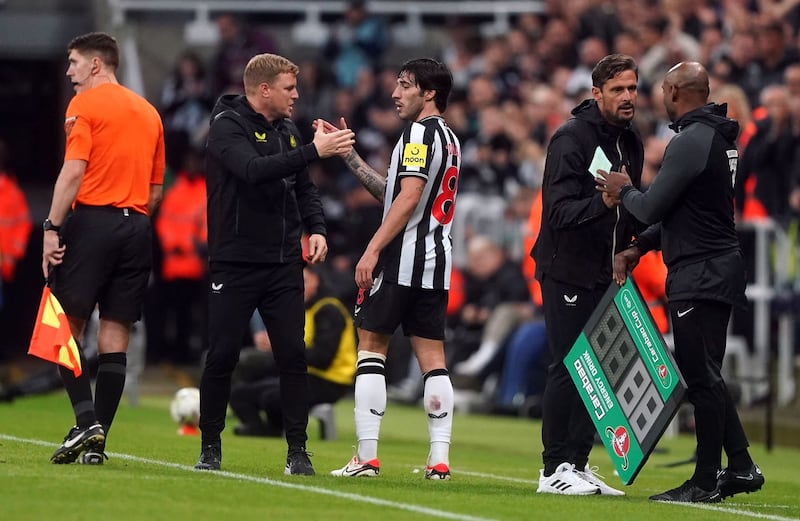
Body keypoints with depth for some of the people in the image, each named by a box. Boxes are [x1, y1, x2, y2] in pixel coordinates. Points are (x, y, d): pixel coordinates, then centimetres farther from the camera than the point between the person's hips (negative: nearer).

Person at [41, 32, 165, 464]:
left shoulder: (85, 104, -2)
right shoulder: (148, 112, 18)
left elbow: (74, 171, -12)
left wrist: (53, 228, -12)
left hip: (92, 219, -6)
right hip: (137, 226, 6)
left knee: (66, 324, -1)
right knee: (115, 335, 4)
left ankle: (86, 420, -17)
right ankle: (97, 441, 2)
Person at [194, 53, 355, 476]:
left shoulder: (287, 130, 12)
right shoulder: (227, 127, -9)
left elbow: (303, 187, 20)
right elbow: (254, 170, -26)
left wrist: (316, 228, 2)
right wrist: (313, 151, -29)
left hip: (284, 265, 5)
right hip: (234, 265, -5)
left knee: (293, 356, -1)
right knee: (221, 357, -2)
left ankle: (297, 450, 5)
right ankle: (210, 447, 11)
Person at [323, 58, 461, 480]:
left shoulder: (419, 133, -9)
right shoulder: (448, 139, 20)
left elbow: (408, 197, -19)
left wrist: (373, 250, -21)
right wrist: (350, 157, 23)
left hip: (403, 256, -9)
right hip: (436, 259, 9)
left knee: (371, 347, -3)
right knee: (432, 356, 5)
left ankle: (366, 456, -7)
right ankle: (440, 459, -1)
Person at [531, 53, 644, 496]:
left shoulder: (630, 142, 12)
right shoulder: (572, 137, -13)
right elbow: (561, 209, -21)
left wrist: (628, 249, 6)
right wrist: (603, 202, -36)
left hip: (605, 272, 8)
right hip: (567, 271, -8)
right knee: (567, 368, -8)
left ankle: (578, 464, 13)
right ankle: (554, 470, -3)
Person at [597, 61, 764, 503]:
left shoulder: (691, 141, -17)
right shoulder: (718, 138, 15)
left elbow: (652, 208, -16)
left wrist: (623, 192, 4)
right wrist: (640, 247, 16)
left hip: (700, 275, -10)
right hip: (717, 268, 10)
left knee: (702, 378, -6)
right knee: (705, 376, 16)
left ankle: (706, 482, -3)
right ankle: (740, 467, 17)